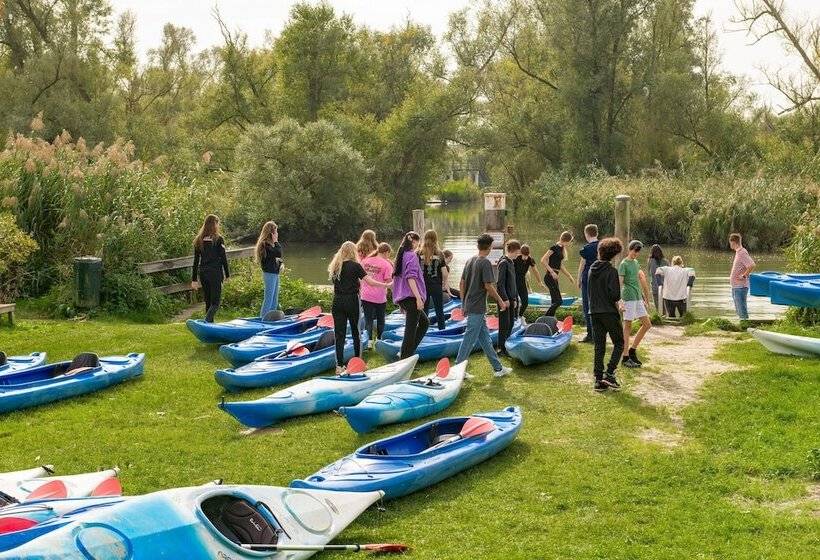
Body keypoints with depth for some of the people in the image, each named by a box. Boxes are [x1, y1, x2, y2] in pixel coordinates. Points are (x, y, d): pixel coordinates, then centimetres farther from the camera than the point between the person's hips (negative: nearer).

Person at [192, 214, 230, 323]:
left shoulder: (199, 240, 8)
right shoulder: (218, 239, -5)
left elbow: (196, 261, 9)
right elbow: (223, 258, -5)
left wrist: (194, 279, 11)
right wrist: (227, 274, 4)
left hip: (202, 273, 5)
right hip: (215, 273, -5)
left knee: (208, 301, 15)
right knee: (216, 301, -4)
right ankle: (207, 321, -25)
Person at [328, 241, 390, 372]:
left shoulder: (335, 266, 6)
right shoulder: (355, 265, -7)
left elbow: (333, 281, 12)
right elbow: (370, 281, -12)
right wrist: (386, 285, -4)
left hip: (337, 301, 3)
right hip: (351, 301, -3)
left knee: (339, 333, 2)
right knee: (356, 331, 14)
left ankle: (339, 365, -4)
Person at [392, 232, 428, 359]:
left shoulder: (401, 255, 16)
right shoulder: (412, 256, -11)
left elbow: (396, 277, 21)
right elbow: (411, 278, -21)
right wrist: (418, 297, -23)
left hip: (402, 298, 9)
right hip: (411, 297, -9)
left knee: (424, 322, 19)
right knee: (411, 329, -5)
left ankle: (408, 351, 13)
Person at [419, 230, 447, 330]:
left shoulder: (419, 254, -6)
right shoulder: (439, 254, -7)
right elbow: (443, 271, -5)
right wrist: (444, 284, 8)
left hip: (423, 285, 1)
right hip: (436, 286, -1)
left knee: (423, 310, 9)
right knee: (439, 310, 10)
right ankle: (441, 329, 13)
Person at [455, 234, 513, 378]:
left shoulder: (470, 261, 10)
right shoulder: (485, 262, -14)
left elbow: (462, 283, 13)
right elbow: (488, 286, -18)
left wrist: (463, 303, 19)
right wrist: (500, 301, -7)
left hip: (469, 305, 9)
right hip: (477, 308, -9)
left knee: (485, 338, 13)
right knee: (470, 339, -4)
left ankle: (498, 368, 20)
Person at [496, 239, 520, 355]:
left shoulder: (511, 262, 13)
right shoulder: (503, 262, -15)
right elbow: (500, 283, -19)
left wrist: (514, 298, 18)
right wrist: (505, 299, -19)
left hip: (510, 298, 9)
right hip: (504, 298, -9)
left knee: (511, 322, 13)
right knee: (504, 324, -4)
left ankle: (507, 345, 22)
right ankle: (501, 348, 2)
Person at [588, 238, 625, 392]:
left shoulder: (592, 269, 8)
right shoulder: (611, 271, -14)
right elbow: (614, 295, -18)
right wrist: (617, 303, 3)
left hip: (594, 312, 6)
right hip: (609, 312, -6)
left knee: (599, 346, 9)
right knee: (619, 343, 8)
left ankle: (598, 379, 8)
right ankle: (609, 373, -4)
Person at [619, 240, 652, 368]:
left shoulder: (636, 263, 17)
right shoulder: (624, 264, -7)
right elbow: (620, 284, -14)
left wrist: (644, 299, 24)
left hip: (638, 298, 8)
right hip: (629, 297, -8)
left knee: (647, 324, 7)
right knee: (628, 326, -4)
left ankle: (632, 350, 15)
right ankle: (625, 357, 1)